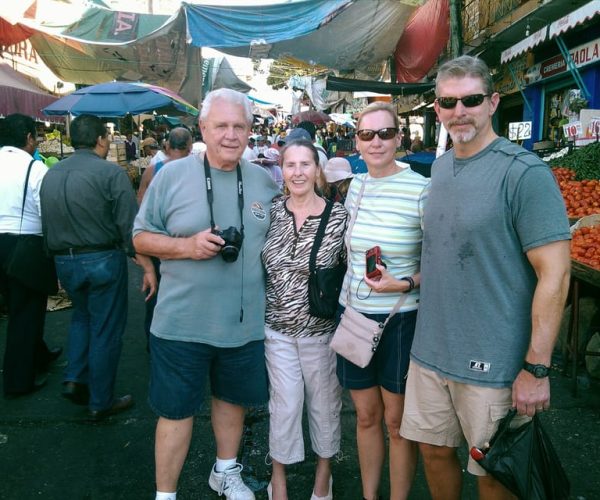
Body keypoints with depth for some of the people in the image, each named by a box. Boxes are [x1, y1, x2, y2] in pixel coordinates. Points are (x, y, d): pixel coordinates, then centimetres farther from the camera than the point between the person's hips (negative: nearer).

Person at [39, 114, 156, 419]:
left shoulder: (50, 175, 6)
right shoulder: (111, 173, -14)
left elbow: (46, 226, 11)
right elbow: (130, 226, -18)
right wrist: (148, 267, -14)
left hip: (63, 262, 6)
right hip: (103, 260, -6)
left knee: (82, 316, 29)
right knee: (105, 331, 7)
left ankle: (74, 380, 20)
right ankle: (100, 403, 18)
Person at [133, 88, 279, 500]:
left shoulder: (265, 181, 2)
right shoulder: (173, 175, -6)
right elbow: (142, 237, -3)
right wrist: (188, 245, -19)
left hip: (246, 323, 4)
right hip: (182, 323, -3)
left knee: (233, 398, 21)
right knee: (177, 409, 8)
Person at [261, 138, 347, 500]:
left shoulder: (340, 216, -8)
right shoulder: (271, 213, -1)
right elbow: (256, 266, 9)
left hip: (323, 329, -1)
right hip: (278, 327, 1)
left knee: (325, 403, 14)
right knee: (284, 403, 9)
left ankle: (324, 470, 40)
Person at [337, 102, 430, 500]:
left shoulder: (421, 189, -13)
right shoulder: (354, 186, 4)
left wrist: (405, 284, -22)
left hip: (400, 320, -4)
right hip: (354, 314, 5)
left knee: (397, 421, 11)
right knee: (366, 415, 18)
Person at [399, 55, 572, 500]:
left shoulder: (524, 171, -14)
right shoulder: (440, 167, 8)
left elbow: (554, 274, -16)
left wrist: (536, 368, -17)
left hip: (493, 364, -6)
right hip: (430, 352, 6)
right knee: (434, 450, 20)